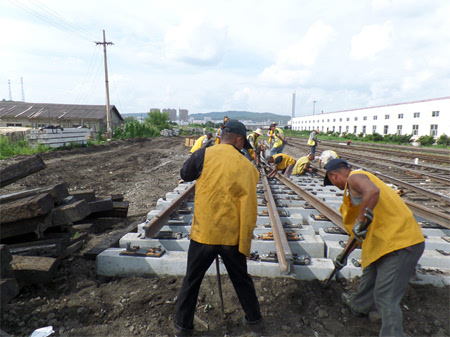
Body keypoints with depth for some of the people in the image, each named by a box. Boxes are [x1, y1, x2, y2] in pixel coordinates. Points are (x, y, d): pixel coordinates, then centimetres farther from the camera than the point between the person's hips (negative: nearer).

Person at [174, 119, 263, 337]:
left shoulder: (204, 155, -8)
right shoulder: (247, 166, -5)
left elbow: (185, 175, 9)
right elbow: (249, 206, -5)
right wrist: (246, 238, 3)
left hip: (203, 232, -1)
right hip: (233, 235, 1)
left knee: (192, 280, 18)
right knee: (242, 279, 21)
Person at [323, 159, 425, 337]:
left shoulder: (355, 177, -9)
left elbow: (372, 191, -37)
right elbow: (359, 230, 26)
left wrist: (360, 220, -29)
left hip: (398, 242, -11)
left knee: (385, 297, -6)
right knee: (370, 275, 30)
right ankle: (358, 305, 52)